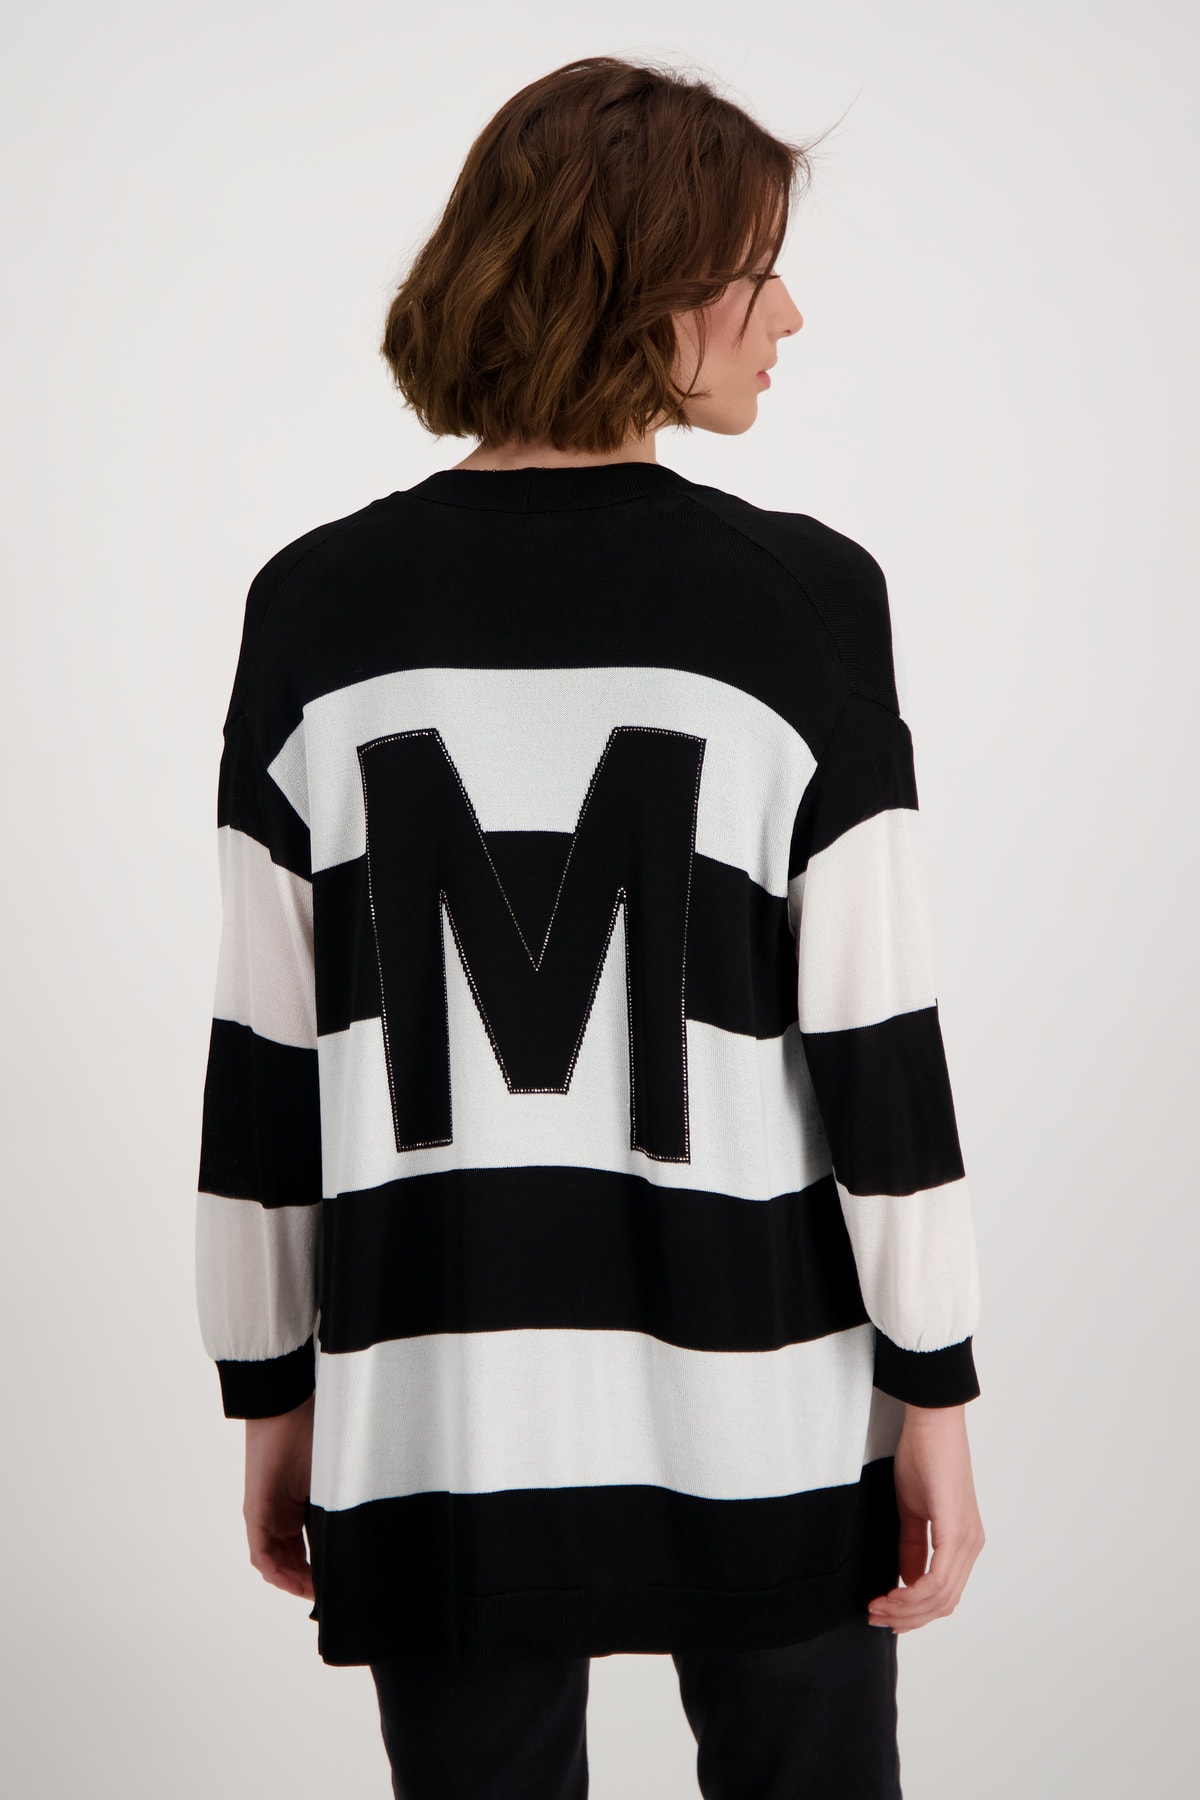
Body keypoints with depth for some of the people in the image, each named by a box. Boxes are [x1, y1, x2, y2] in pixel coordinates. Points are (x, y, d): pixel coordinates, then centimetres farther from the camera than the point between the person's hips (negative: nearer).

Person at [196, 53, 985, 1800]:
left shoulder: (320, 608, -2)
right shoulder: (798, 596, -8)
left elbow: (261, 1051, 1)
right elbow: (877, 1033, -8)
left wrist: (272, 1393, 10)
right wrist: (936, 1391, 1)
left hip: (433, 1409, 2)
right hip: (762, 1410, -1)